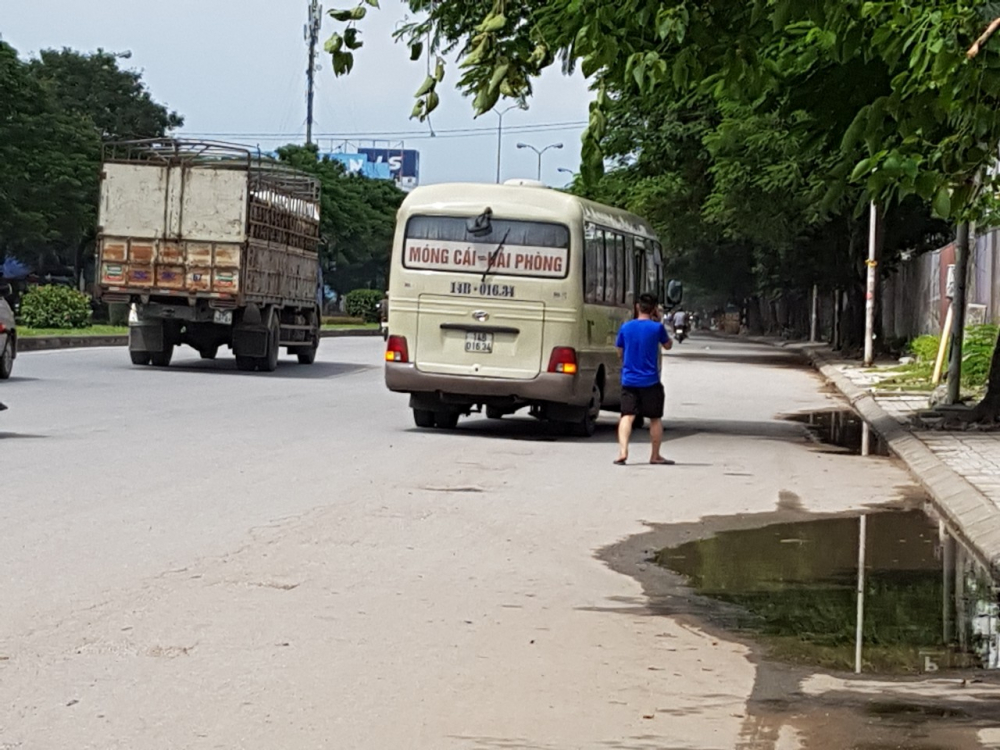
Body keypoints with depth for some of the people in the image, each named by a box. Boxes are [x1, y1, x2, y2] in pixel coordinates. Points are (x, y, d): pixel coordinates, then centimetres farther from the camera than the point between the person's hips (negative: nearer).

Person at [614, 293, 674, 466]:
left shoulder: (625, 327, 2)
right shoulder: (657, 327, -7)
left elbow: (620, 353, 11)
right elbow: (668, 346, 11)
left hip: (629, 380, 2)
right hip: (650, 381, -2)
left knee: (627, 416, -2)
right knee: (655, 418, 11)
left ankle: (622, 450, -22)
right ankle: (655, 456, 18)